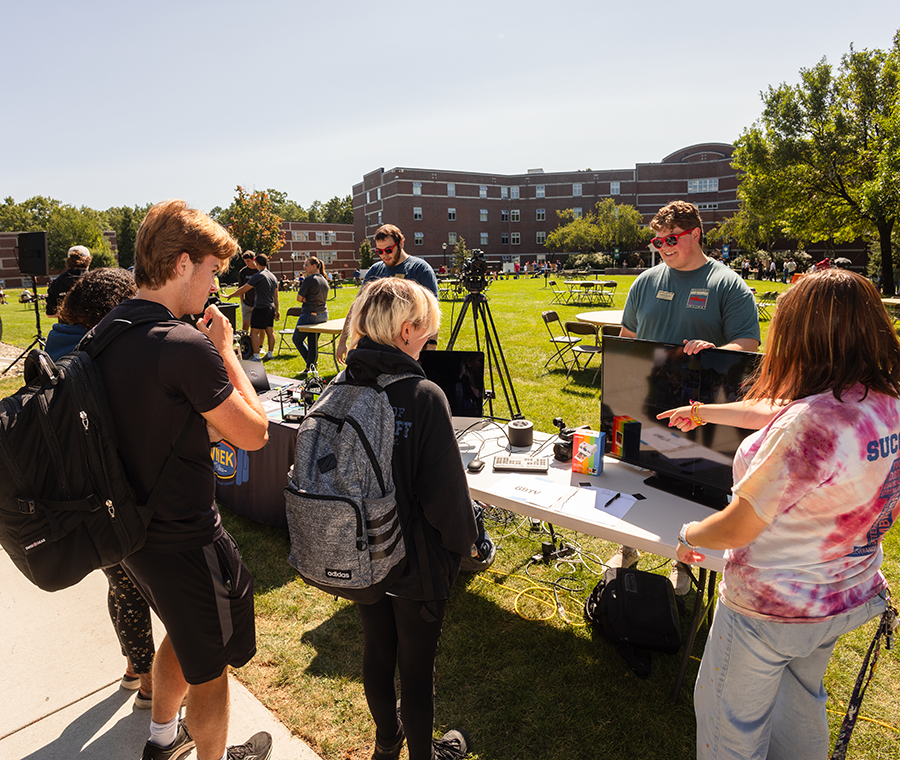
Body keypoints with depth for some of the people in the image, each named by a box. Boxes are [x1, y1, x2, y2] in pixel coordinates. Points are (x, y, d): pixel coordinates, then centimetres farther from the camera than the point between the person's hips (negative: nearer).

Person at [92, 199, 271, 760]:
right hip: (186, 541, -9)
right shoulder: (185, 346, -28)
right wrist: (226, 350, -11)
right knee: (210, 669, 16)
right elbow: (254, 432, -19)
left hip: (134, 528, 9)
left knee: (185, 635, 32)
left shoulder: (107, 331, 1)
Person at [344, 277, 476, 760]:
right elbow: (445, 493, -23)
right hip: (415, 558, -5)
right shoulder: (424, 397, -24)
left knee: (376, 650, 25)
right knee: (417, 665, 16)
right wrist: (461, 542, -3)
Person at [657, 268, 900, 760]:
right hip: (847, 600, 8)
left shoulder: (811, 424, -34)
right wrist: (699, 413, 19)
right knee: (801, 702, 33)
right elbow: (773, 413, 7)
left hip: (770, 613, -8)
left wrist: (689, 536, -6)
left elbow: (736, 529, -27)